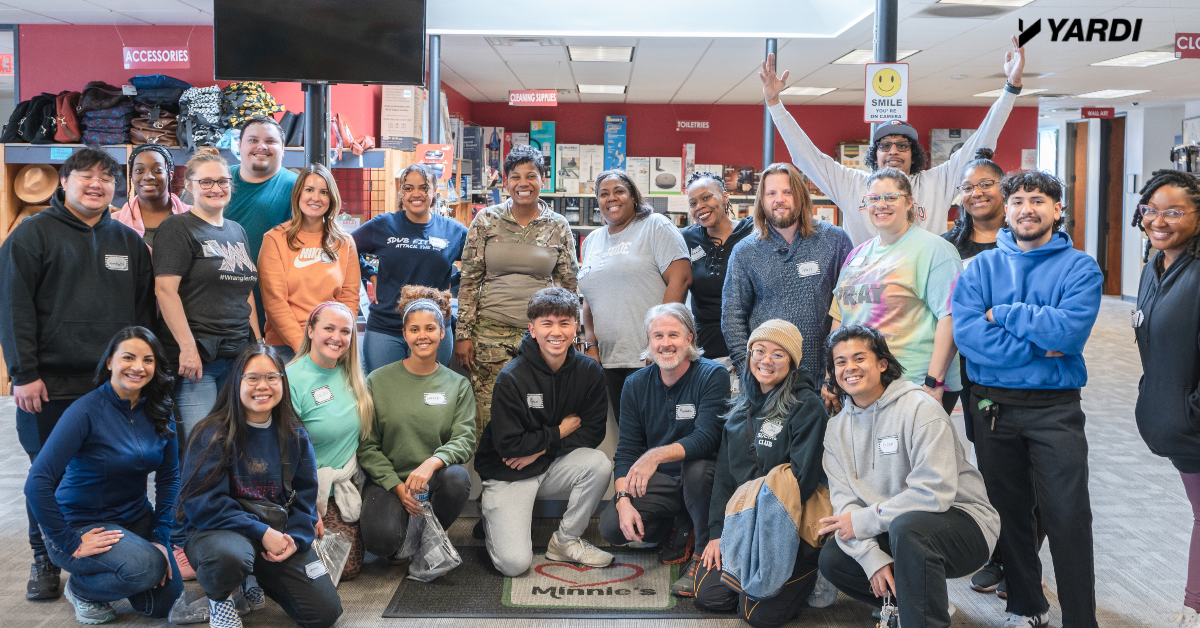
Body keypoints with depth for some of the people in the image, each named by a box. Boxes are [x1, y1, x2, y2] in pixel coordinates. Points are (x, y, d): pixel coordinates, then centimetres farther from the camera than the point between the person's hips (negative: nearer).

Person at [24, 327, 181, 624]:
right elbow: (37, 483, -26)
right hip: (82, 523, -6)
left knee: (167, 599, -6)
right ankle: (81, 588, 1)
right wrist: (70, 544, -23)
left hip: (135, 518, 6)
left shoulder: (158, 413, -2)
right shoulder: (87, 411, -20)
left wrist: (161, 537, -4)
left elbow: (169, 477, 5)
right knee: (145, 566, -31)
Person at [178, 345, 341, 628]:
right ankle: (219, 596, -1)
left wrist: (296, 537, -13)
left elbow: (305, 495, 7)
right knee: (229, 557, -42)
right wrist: (261, 532, -22)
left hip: (278, 533, 5)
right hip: (220, 530, -5)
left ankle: (255, 578, 23)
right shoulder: (211, 435, -10)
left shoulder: (295, 436, 5)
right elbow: (203, 503, -17)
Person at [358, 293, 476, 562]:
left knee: (457, 477, -34)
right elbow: (367, 445, 0)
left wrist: (432, 463, -27)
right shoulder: (378, 381, 2)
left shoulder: (458, 385, 5)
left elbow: (465, 439, -6)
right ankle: (406, 534, 11)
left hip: (434, 480, 1)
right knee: (381, 540, -29)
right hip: (387, 479, -1)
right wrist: (397, 486, -13)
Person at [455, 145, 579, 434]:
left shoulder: (559, 227, 5)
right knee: (488, 415, -3)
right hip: (490, 331, 0)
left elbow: (569, 287, 10)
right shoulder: (486, 220, 4)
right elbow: (469, 280, 5)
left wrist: (567, 338, 5)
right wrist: (463, 334, 0)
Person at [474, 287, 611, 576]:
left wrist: (541, 448, -15)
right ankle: (493, 519, 17)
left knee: (599, 463, -26)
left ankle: (566, 541, -4)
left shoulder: (589, 371, -5)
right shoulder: (511, 378, -19)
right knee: (514, 563, -19)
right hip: (508, 474, -4)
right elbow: (508, 445, -20)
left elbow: (594, 431, -5)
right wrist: (561, 431, -12)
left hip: (553, 466, 4)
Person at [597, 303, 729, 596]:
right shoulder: (636, 385, 1)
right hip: (659, 481, 4)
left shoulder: (713, 376, -13)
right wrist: (623, 500, -17)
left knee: (696, 466, -38)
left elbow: (706, 439, -25)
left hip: (704, 476, -4)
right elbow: (626, 450, -1)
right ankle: (681, 529, 10)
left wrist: (657, 455, -41)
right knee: (611, 526, -18)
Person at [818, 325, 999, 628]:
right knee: (832, 558, -8)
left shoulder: (919, 408, -17)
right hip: (894, 531, 7)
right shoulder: (837, 427, 4)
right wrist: (873, 558, -20)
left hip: (961, 518, -7)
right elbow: (845, 502, -3)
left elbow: (934, 493, -25)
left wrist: (863, 521, -20)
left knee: (907, 526, -36)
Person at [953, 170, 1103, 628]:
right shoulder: (981, 267, 5)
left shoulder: (1080, 268, 0)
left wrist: (1003, 313, -12)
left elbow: (1070, 331, -19)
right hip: (992, 406, 3)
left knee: (1068, 519, -3)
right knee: (1009, 511, 13)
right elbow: (966, 334, -12)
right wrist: (1039, 348, -15)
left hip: (1055, 408, -2)